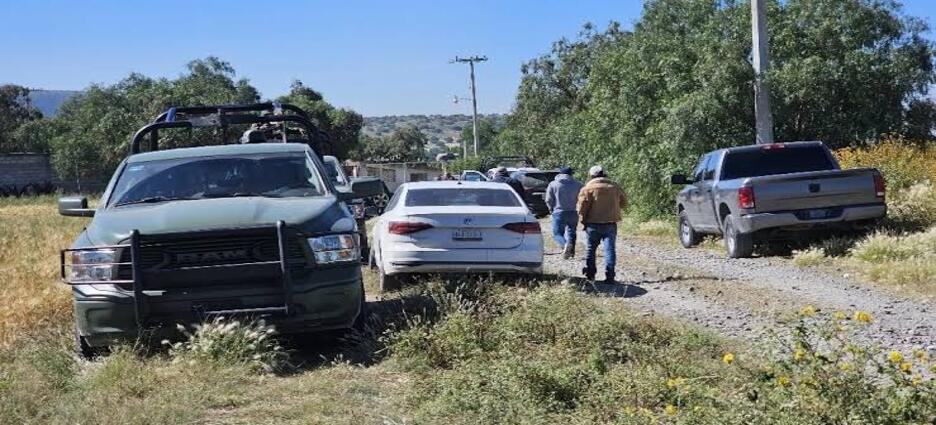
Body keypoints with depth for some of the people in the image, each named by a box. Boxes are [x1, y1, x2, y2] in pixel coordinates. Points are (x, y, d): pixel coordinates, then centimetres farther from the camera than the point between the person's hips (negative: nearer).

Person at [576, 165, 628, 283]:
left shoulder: (588, 187, -5)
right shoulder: (614, 187, 7)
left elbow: (582, 206, -10)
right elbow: (624, 203, 16)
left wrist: (583, 220, 2)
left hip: (593, 224, -2)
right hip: (610, 224, 2)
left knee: (590, 249, 13)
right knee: (610, 249, 1)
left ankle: (590, 274, 17)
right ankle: (609, 276, -6)